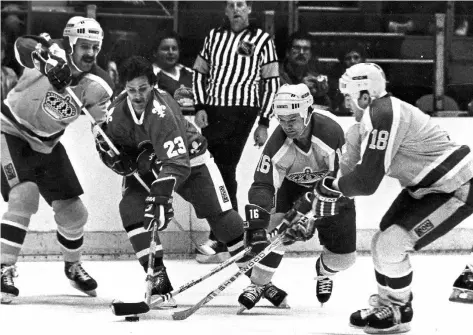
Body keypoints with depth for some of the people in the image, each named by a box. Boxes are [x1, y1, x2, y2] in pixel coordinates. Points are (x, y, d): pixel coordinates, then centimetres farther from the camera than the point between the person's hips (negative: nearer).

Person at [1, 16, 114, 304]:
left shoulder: (98, 83, -11)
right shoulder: (54, 53, -22)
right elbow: (23, 46, -39)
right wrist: (46, 60, -58)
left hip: (47, 145, 5)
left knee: (73, 212, 7)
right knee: (25, 197, -26)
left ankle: (73, 267, 35)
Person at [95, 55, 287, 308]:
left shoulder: (162, 109, -38)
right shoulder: (116, 112, -21)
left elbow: (176, 163, -45)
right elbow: (106, 146, -1)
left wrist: (161, 194, -56)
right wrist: (126, 161, -21)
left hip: (189, 157, -4)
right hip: (145, 163, 4)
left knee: (221, 215, -7)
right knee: (132, 210, -21)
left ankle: (257, 276, 8)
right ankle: (158, 280, -16)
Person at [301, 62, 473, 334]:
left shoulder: (383, 115, -26)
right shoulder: (375, 115, 5)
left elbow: (367, 181, -27)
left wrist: (331, 187, -10)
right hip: (427, 186, 10)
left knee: (391, 244, -13)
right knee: (383, 242, 10)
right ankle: (386, 305, 26)